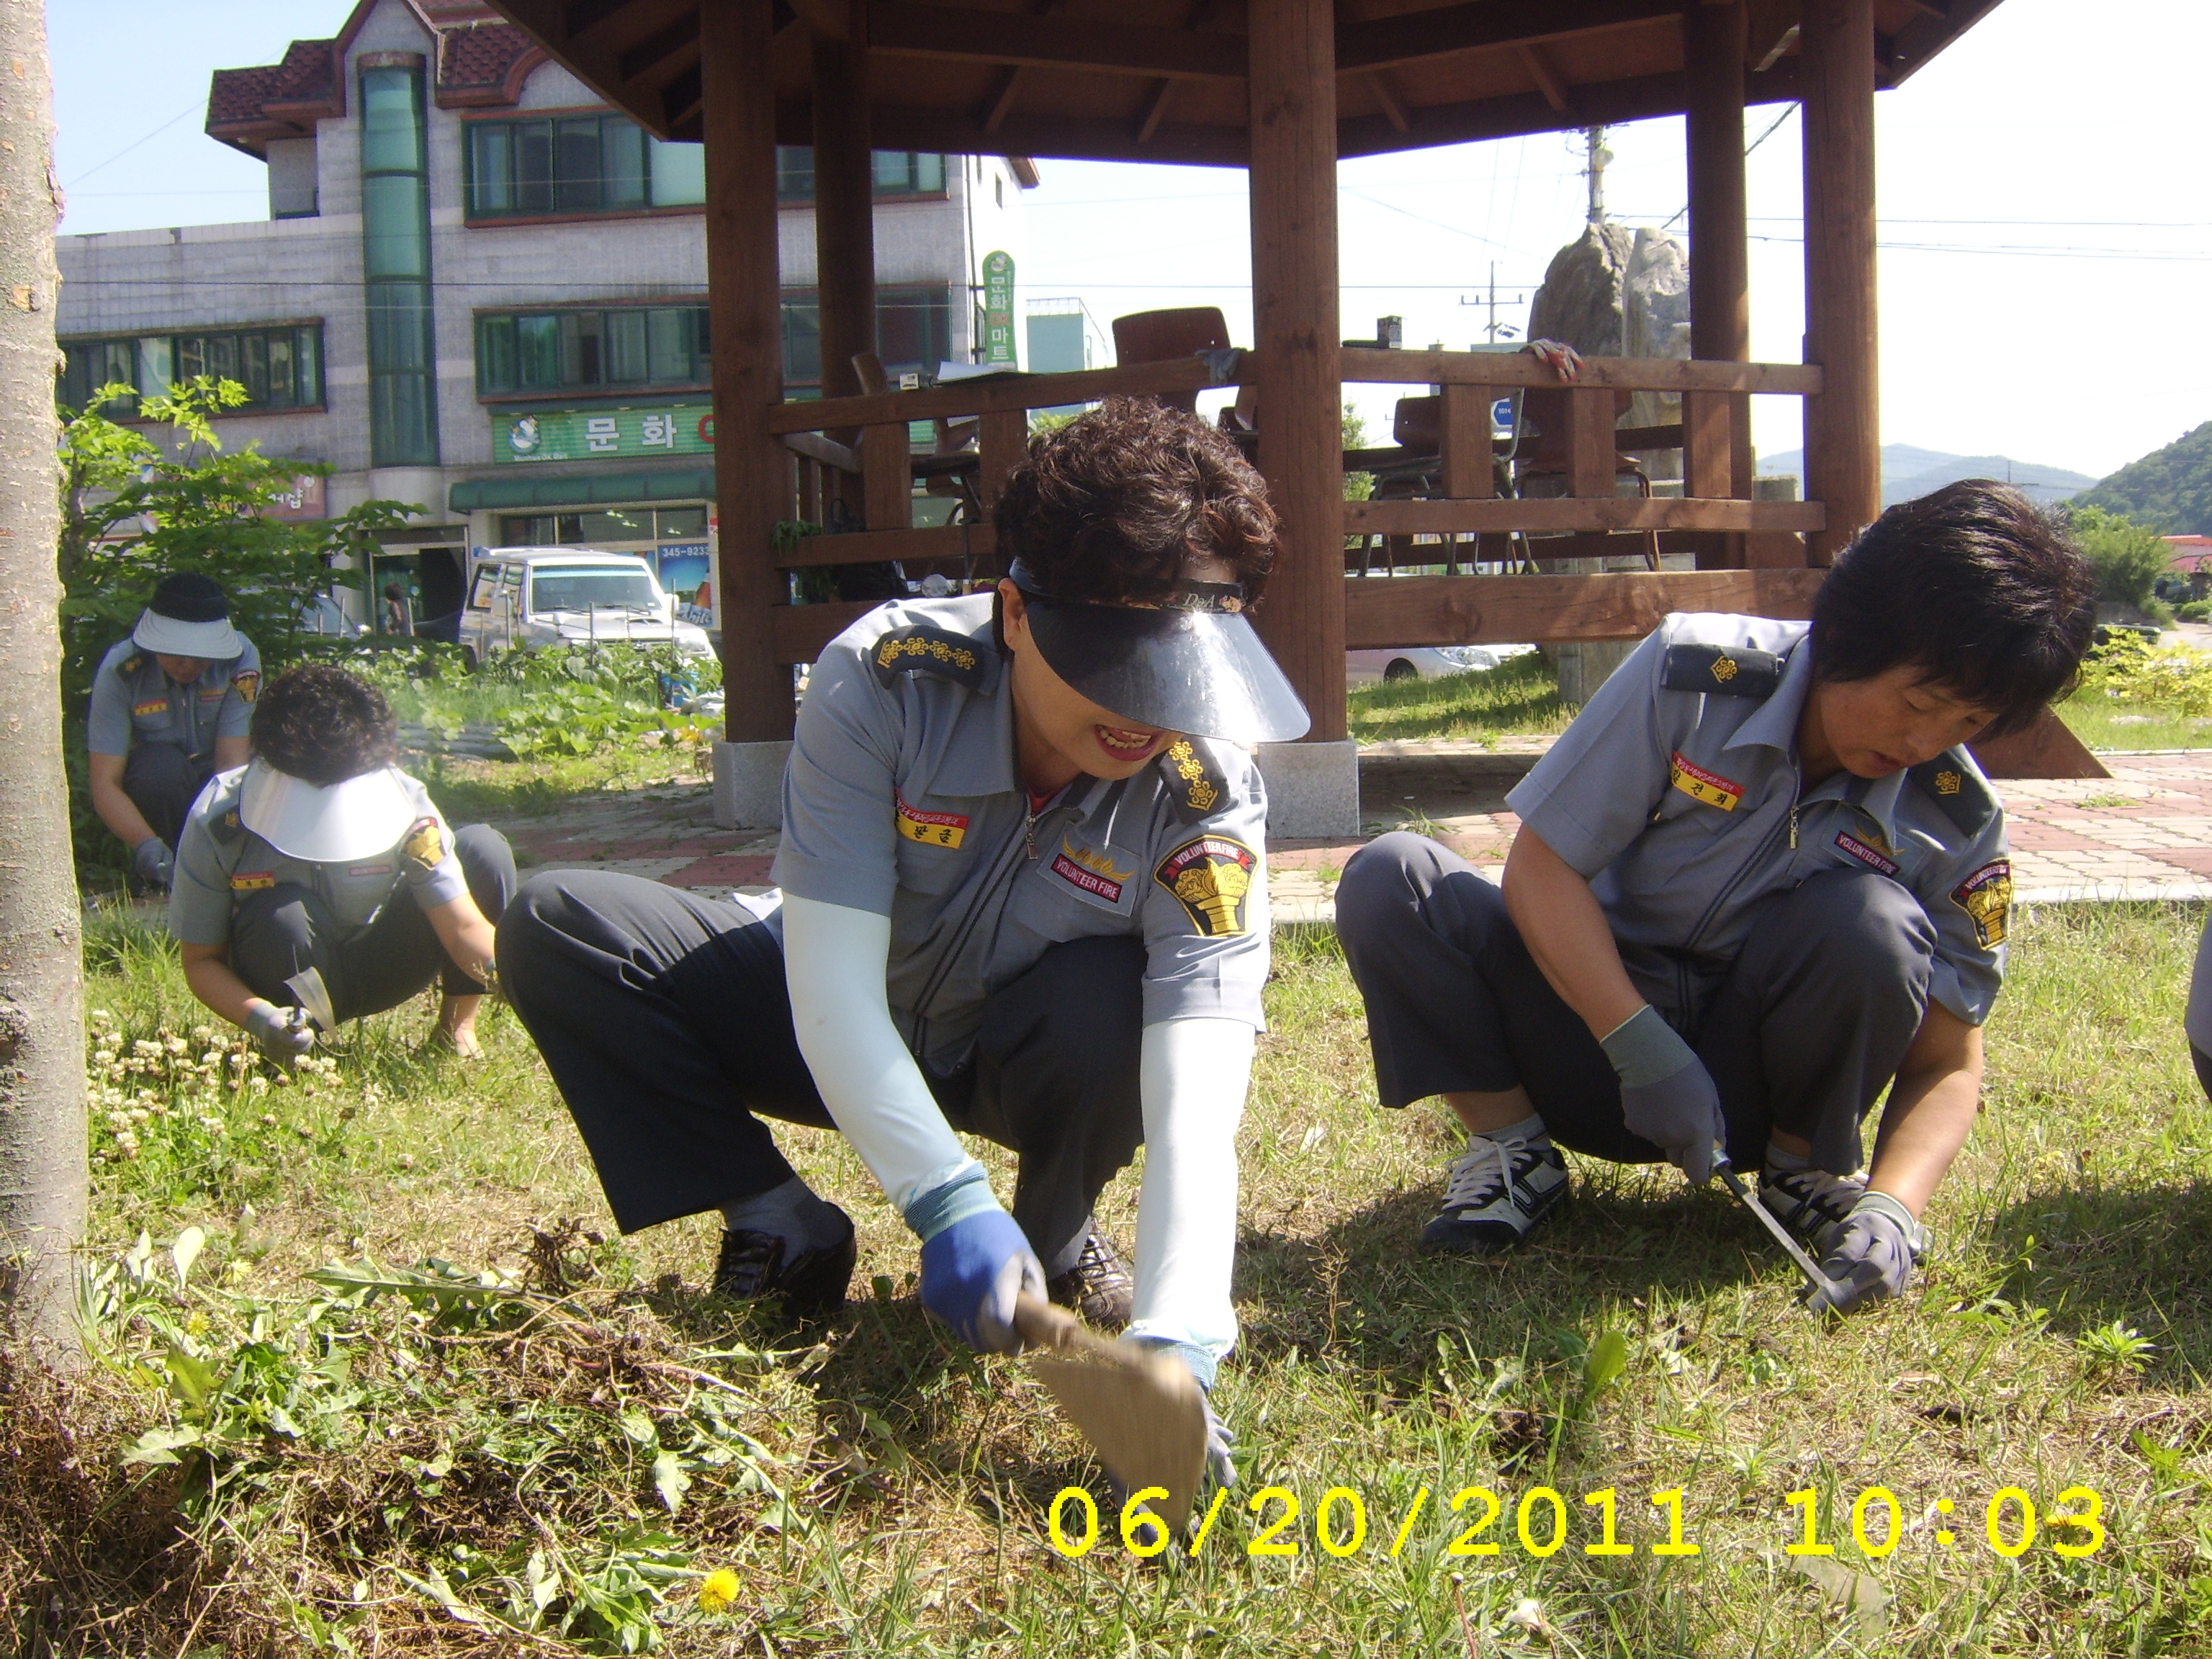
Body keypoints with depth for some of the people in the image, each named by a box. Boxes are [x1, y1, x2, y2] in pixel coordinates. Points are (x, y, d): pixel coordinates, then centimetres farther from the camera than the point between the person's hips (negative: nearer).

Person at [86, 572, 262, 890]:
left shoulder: (240, 659, -21)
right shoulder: (120, 670, -23)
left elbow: (231, 763, -24)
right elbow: (105, 783, -25)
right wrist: (146, 845, -44)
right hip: (150, 784, -1)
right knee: (161, 764, -36)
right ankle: (163, 878, -14)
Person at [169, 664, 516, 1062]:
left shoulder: (403, 805, -24)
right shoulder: (215, 824, -25)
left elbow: (463, 926, -27)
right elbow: (201, 961, -17)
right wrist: (261, 1018, -37)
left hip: (378, 966, 1)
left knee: (484, 847, -20)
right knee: (280, 914, -37)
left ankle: (458, 1025, -4)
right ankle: (297, 1049, -8)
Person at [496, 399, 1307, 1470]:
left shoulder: (1207, 797, -29)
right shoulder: (883, 679, -30)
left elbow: (1197, 1098, -38)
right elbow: (833, 989, -32)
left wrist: (1175, 1344, -52)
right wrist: (947, 1201, -44)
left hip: (1015, 1060, 0)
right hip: (843, 1042, 1)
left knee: (1110, 1010, -36)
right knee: (556, 929, -21)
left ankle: (1056, 1232, -2)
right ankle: (781, 1235, -7)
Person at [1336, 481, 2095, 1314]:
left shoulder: (1959, 823, -12)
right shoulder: (1692, 678, -18)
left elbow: (1946, 1063, -8)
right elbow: (1540, 867, -17)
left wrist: (1891, 1204, -27)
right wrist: (1641, 1048, -26)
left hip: (1748, 1084, 1)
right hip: (1600, 1039, 0)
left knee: (1870, 924, -31)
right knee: (1388, 880, -24)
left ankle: (1809, 1166, -3)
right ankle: (1511, 1147, -6)